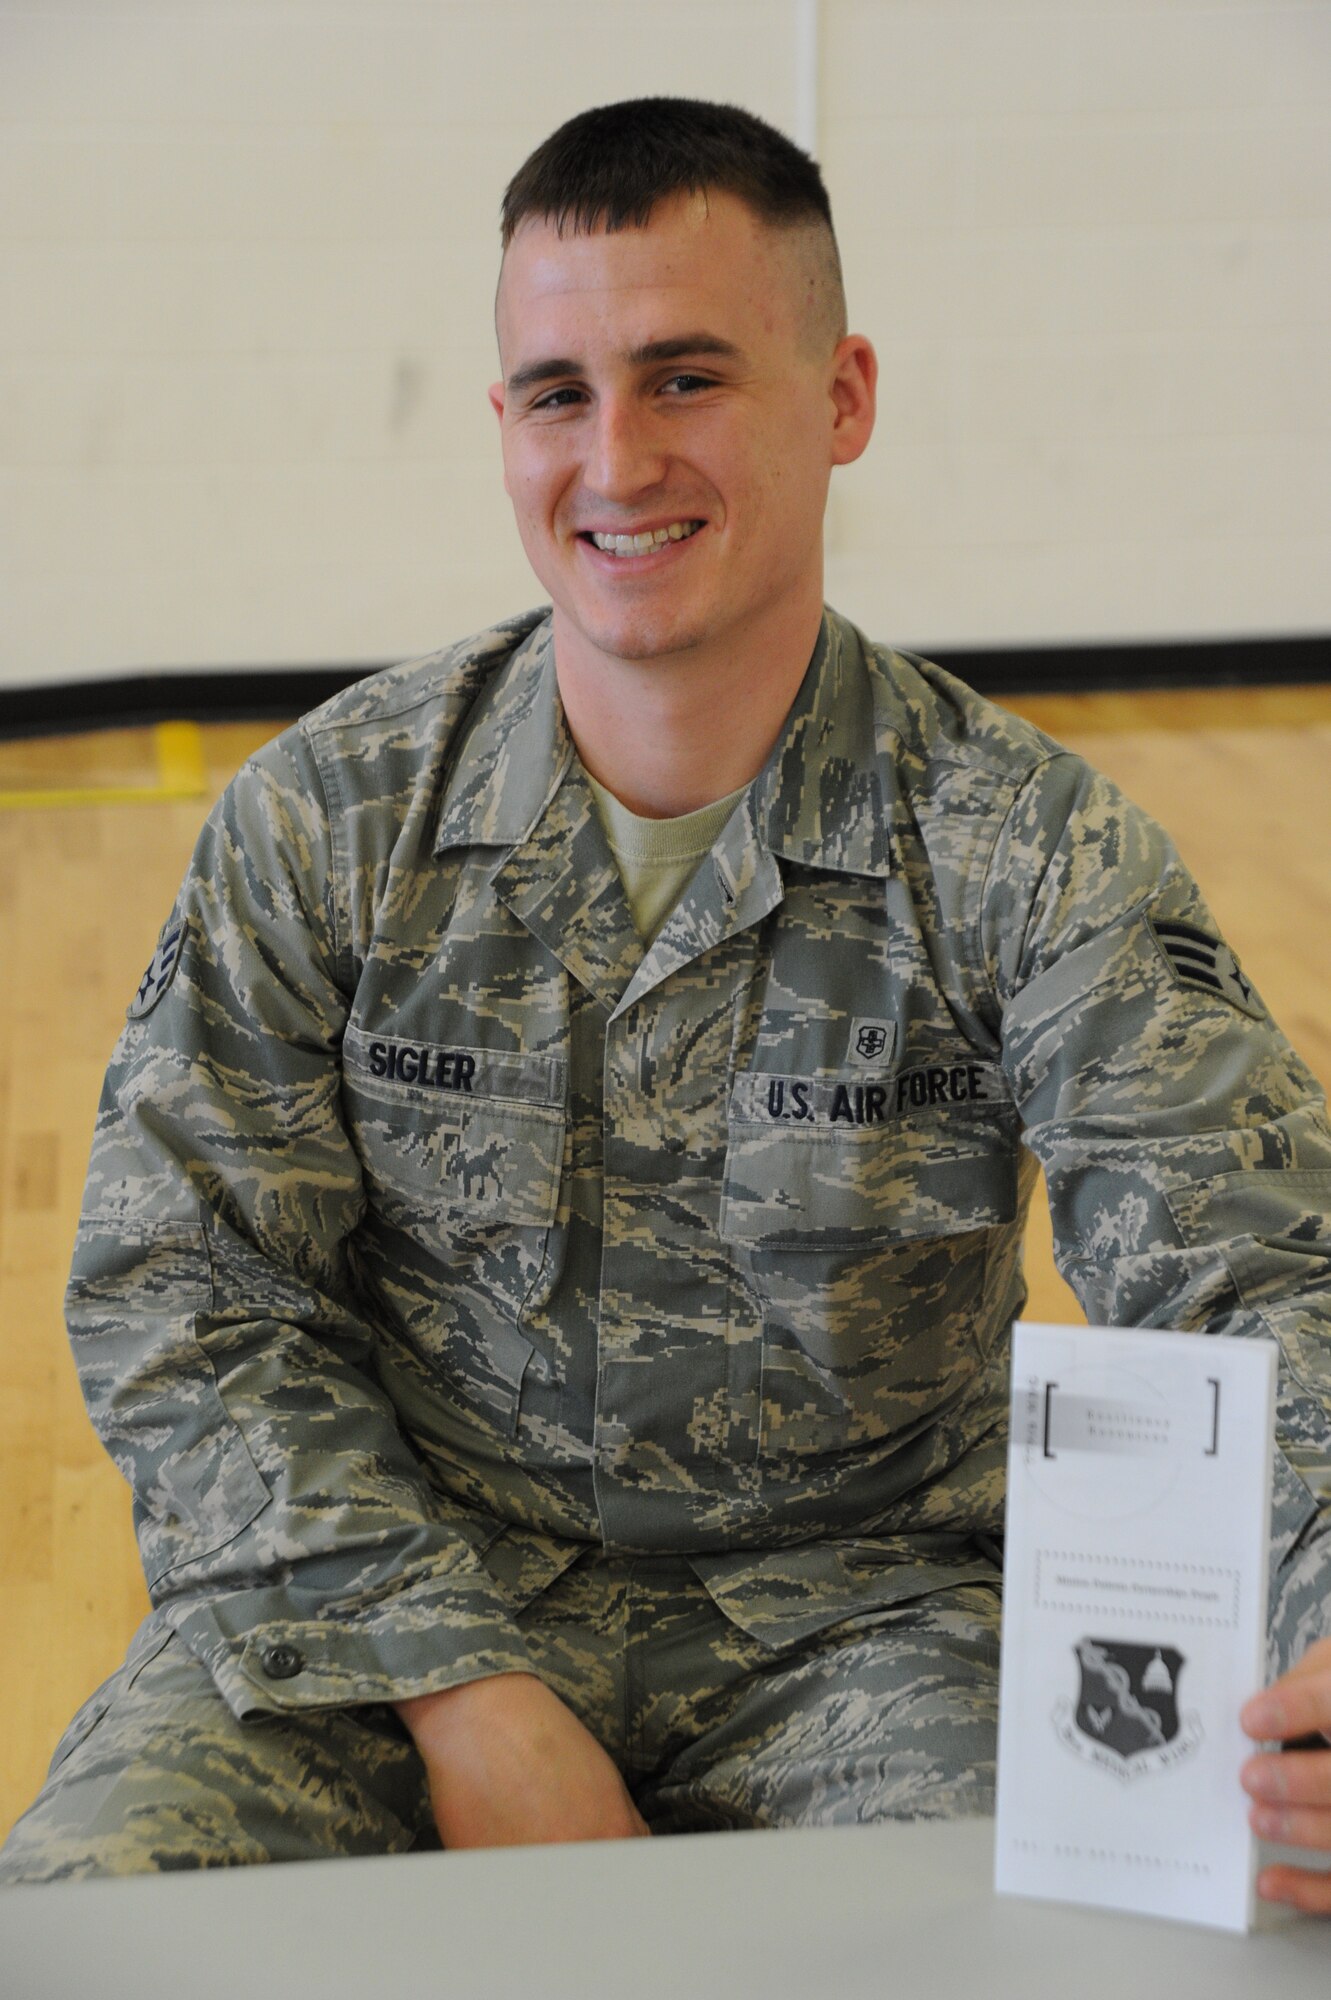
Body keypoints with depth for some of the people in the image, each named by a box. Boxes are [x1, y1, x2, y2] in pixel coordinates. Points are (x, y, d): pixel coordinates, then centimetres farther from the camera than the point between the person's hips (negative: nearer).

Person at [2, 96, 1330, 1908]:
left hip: (857, 1608, 0)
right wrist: (462, 1690, -16)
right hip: (395, 1600, 1)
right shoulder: (327, 819, -3)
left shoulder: (1026, 852, -7)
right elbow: (181, 1297, -3)